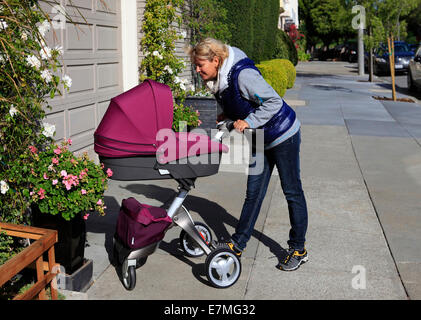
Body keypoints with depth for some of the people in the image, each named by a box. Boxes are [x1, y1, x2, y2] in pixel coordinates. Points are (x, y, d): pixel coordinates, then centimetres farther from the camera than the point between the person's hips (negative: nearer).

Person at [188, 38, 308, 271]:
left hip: (283, 135, -8)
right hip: (260, 140, 8)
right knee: (254, 193, 10)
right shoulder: (217, 79, 1)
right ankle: (237, 245, 17)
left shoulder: (243, 74, -27)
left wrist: (248, 121, -28)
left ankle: (298, 250, 16)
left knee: (292, 192, 3)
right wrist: (227, 116, 0)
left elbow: (274, 102, -27)